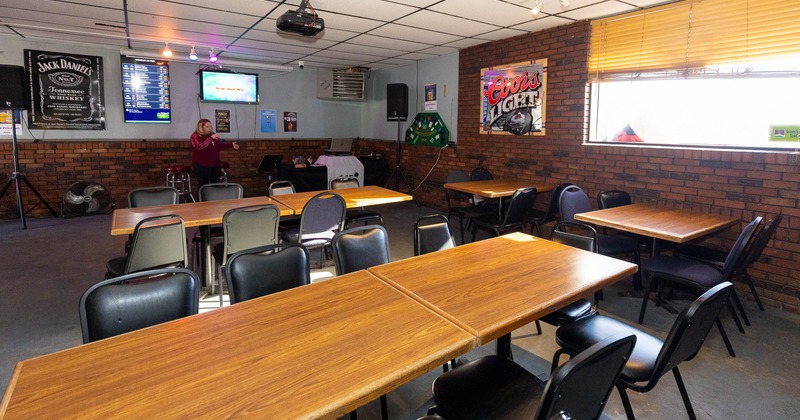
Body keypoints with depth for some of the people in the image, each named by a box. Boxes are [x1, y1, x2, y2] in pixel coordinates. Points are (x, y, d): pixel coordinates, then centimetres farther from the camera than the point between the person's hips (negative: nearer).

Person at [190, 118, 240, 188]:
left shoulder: (212, 134, 8)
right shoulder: (195, 136, -11)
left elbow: (221, 144, 20)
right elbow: (199, 146, -30)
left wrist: (231, 145, 7)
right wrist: (210, 138, -36)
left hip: (215, 165, 6)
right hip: (201, 166, -6)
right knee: (203, 186, 3)